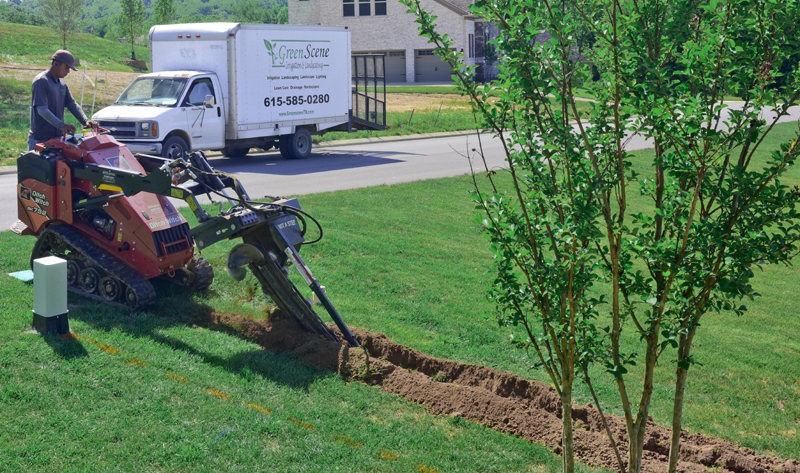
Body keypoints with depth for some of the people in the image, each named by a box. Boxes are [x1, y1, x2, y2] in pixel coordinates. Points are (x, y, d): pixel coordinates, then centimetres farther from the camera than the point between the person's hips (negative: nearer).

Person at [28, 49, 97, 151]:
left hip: (57, 137, 8)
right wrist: (61, 125, -33)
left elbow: (72, 104, 11)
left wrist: (85, 121, -6)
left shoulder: (62, 84, 14)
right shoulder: (41, 81, -13)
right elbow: (42, 109, -22)